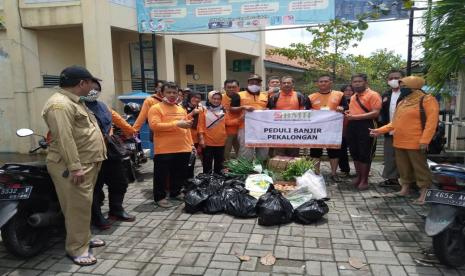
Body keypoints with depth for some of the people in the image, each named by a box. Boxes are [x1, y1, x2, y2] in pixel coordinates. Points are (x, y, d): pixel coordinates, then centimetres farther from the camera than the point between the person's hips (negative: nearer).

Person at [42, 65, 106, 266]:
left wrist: (86, 163, 27)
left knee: (84, 205, 18)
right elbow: (64, 139, -26)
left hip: (87, 163, 11)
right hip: (73, 166, -10)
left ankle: (84, 238, 30)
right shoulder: (60, 104, -18)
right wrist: (75, 167, -28)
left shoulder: (74, 101, 17)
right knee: (78, 207, -5)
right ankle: (76, 249, 6)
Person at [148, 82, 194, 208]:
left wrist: (191, 144, 15)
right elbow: (154, 125, -20)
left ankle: (175, 193, 32)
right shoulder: (156, 108, -6)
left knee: (180, 174, 15)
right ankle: (159, 197, 17)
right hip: (164, 150, -6)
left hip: (183, 149, 6)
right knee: (161, 175, 3)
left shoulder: (181, 109, 16)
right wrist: (176, 124, -21)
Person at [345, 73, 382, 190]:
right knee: (354, 153, 12)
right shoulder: (353, 96, 17)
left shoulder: (373, 95, -9)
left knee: (365, 154, -1)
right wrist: (349, 113, 9)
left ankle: (364, 180, 10)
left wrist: (355, 117, -22)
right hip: (352, 126, 8)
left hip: (366, 127, -8)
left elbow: (375, 113, -18)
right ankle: (358, 176, 26)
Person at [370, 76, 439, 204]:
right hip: (399, 142, 8)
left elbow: (432, 121, -14)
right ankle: (405, 189, 26)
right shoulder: (402, 102, 17)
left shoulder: (427, 100, -7)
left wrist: (424, 140, -22)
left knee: (419, 168, 0)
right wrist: (380, 130, 9)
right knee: (403, 167, 14)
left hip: (415, 143, -8)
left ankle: (424, 194, 7)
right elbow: (395, 122, 19)